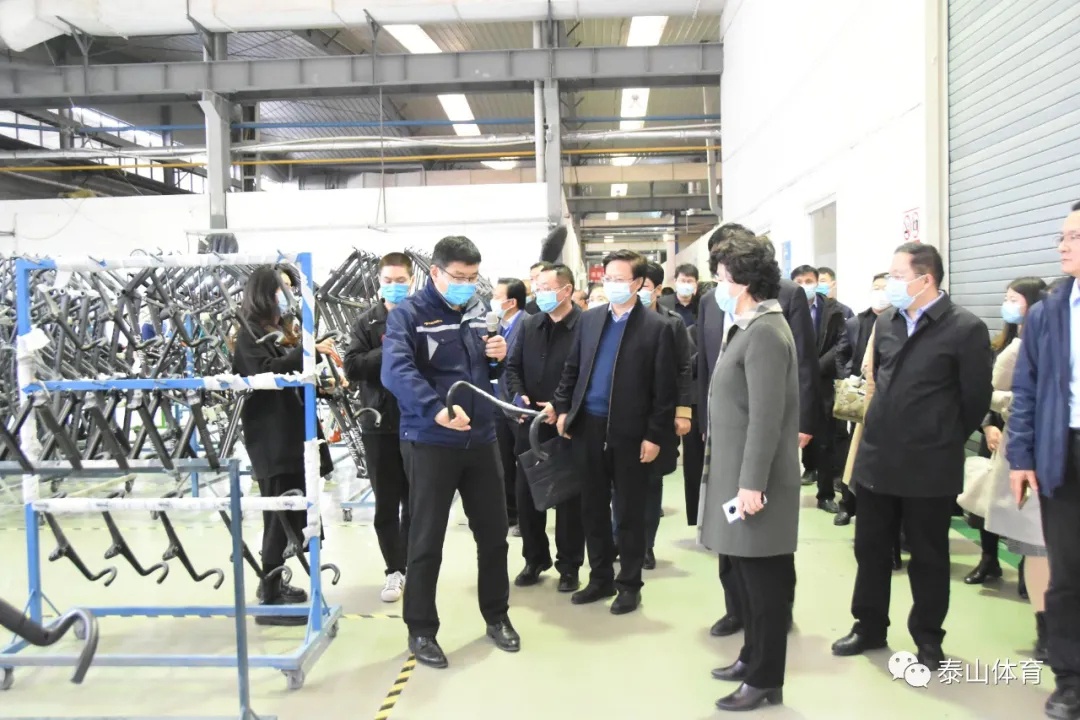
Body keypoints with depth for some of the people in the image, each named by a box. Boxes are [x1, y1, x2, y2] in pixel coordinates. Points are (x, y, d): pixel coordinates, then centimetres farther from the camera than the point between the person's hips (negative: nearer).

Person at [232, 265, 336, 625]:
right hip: (271, 438, -8)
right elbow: (265, 372, -23)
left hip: (293, 433, 8)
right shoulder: (250, 332, -5)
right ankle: (271, 599, -3)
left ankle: (272, 583, 26)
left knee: (293, 514, 11)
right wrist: (309, 352, -26)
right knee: (282, 516, -9)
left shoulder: (284, 329, 20)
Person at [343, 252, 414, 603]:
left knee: (416, 502, 10)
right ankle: (395, 570, 22)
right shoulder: (367, 321, 3)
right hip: (380, 424, 1)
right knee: (386, 503, 9)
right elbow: (352, 367, -8)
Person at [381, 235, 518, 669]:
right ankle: (421, 630, 22)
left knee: (494, 533, 14)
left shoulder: (477, 311, 9)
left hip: (481, 439, 6)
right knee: (427, 540, 5)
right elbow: (396, 371, -27)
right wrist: (436, 409, -41)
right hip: (429, 443, -5)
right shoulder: (407, 314, -10)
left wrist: (499, 357, -4)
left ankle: (496, 616, 33)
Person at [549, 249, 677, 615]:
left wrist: (655, 436, -11)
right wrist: (562, 409, 4)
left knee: (629, 512, 7)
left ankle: (629, 584, 22)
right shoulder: (589, 319, 8)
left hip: (629, 431, -4)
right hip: (588, 427, 5)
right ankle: (600, 578, 28)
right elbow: (571, 369, 12)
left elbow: (664, 388, -7)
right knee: (593, 508, 13)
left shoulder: (656, 328, -6)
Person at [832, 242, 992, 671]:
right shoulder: (886, 323, 6)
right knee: (870, 549, 14)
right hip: (877, 457, 5)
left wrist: (942, 441, 4)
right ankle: (869, 627, 30)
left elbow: (976, 399, -6)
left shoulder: (965, 329, -11)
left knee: (928, 557, 10)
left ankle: (927, 641, 27)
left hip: (929, 465, -5)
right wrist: (885, 427, 15)